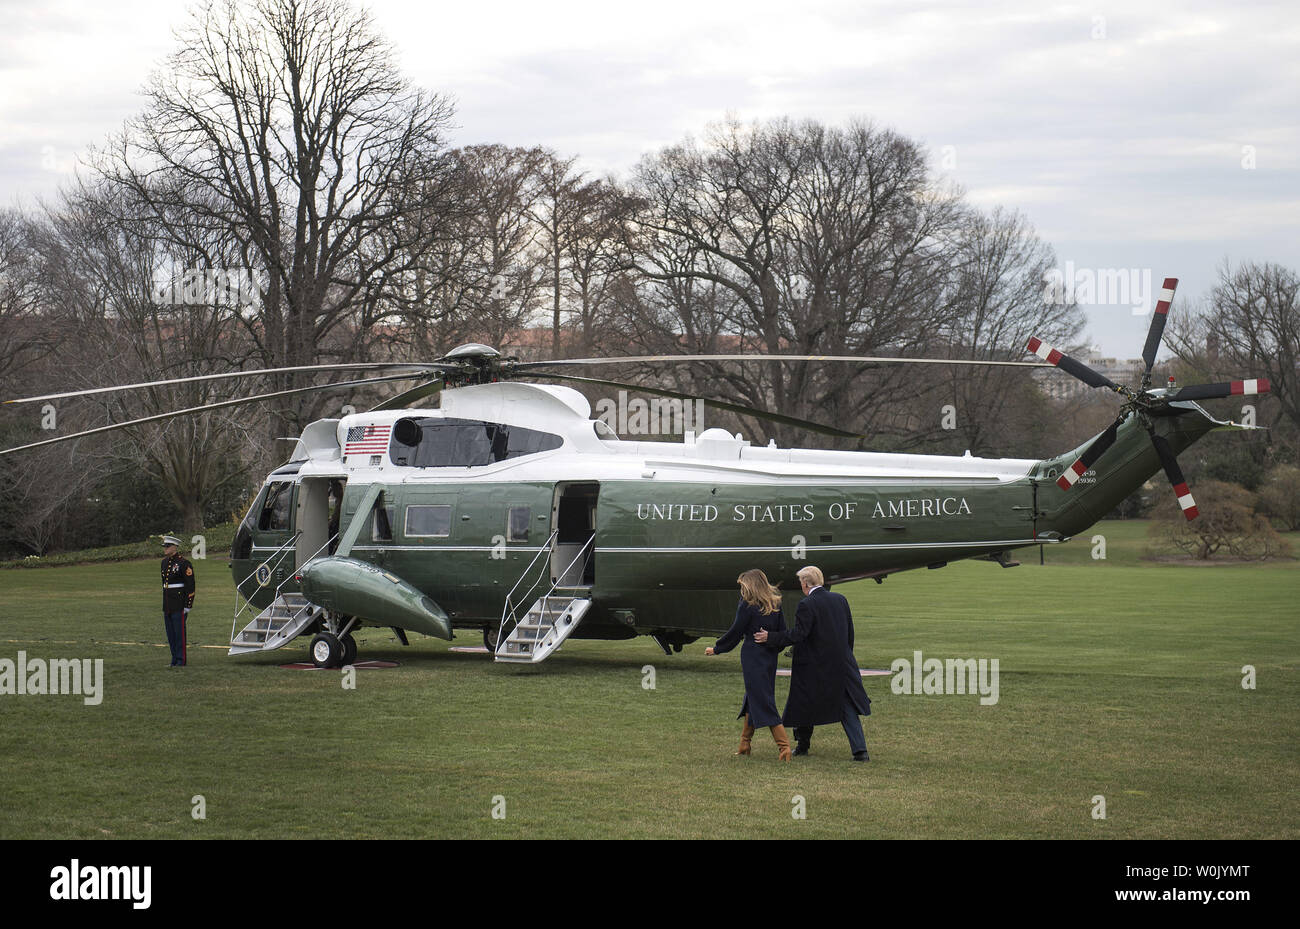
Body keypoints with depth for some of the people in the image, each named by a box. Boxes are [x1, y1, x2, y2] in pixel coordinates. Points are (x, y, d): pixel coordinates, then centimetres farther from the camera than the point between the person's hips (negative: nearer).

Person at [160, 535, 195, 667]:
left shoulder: (184, 564, -11)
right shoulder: (165, 562, 13)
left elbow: (190, 586, -12)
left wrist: (188, 606, -14)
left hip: (179, 605, -8)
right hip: (167, 605, 8)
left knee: (179, 633, -5)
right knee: (171, 635, 9)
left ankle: (181, 661, -1)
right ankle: (175, 659, 16)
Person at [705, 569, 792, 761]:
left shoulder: (747, 606, -11)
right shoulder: (775, 605, 6)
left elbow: (735, 633, -7)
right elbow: (783, 634, 7)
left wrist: (715, 649, 6)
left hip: (752, 658, -7)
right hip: (770, 659, 7)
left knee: (762, 702, -5)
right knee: (752, 699, 17)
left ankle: (784, 745, -14)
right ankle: (744, 745, 23)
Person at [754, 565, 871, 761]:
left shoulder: (806, 605, -15)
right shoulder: (840, 600, 5)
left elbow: (798, 635, -20)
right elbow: (850, 633, 10)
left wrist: (769, 638, -14)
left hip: (814, 668, -5)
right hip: (841, 664, 5)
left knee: (805, 706, 13)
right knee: (847, 708, 5)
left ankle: (802, 745, 26)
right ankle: (860, 750, -4)